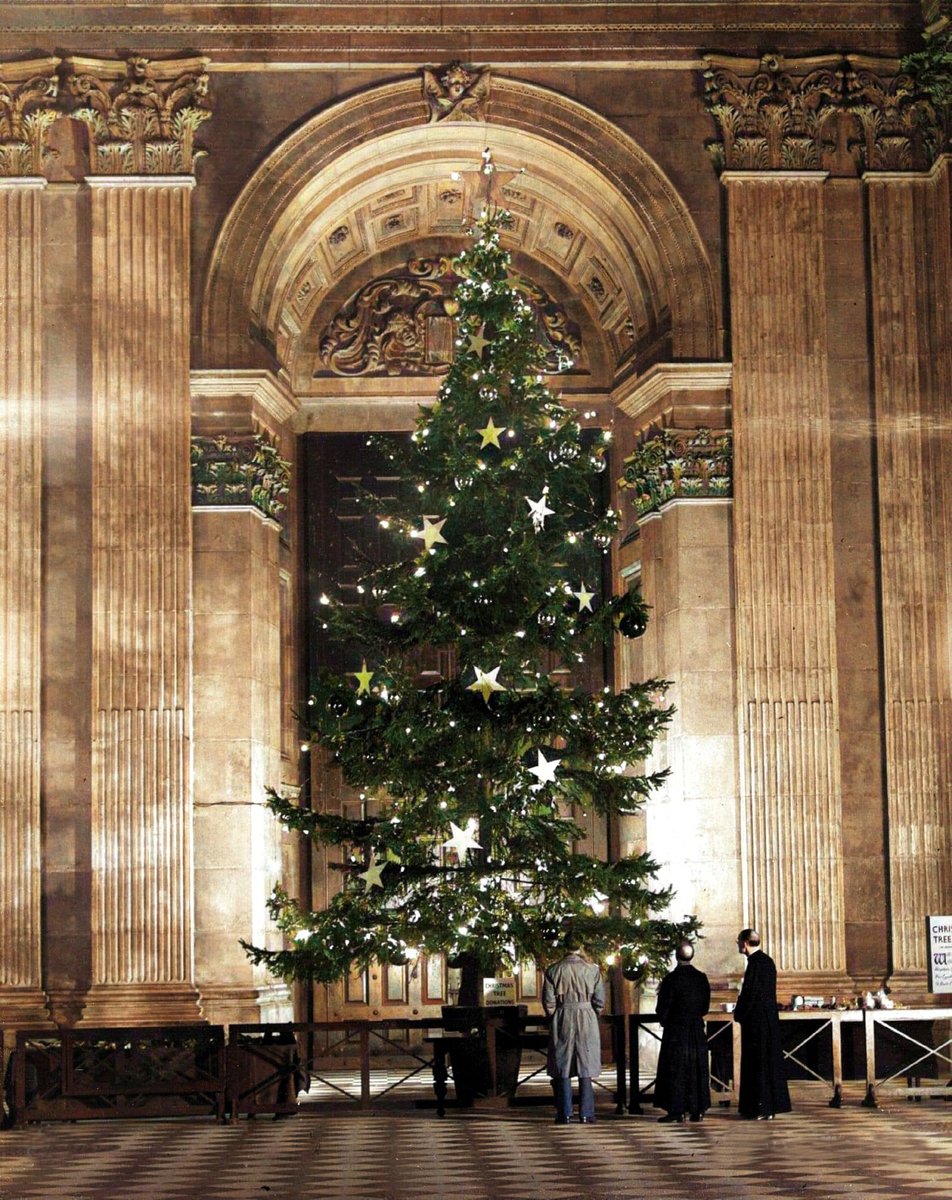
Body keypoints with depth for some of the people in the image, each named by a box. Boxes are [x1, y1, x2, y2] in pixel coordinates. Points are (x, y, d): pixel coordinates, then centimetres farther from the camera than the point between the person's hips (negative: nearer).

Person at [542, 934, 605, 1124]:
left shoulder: (554, 970, -3)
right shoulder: (592, 969, -1)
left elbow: (548, 1001, -3)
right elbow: (600, 1000, 0)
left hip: (562, 1021, 0)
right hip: (587, 1019, 0)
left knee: (563, 1068, 5)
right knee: (586, 1068, 4)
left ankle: (565, 1114, 3)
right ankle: (586, 1114, 2)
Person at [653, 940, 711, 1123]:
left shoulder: (671, 979, -13)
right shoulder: (702, 978, 2)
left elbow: (663, 1007, -10)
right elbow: (706, 1006, 9)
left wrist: (664, 1021, 10)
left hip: (676, 1031, -5)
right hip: (697, 1030, 5)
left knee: (675, 1070, 0)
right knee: (697, 1070, 9)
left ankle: (676, 1110, -2)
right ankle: (698, 1110, 9)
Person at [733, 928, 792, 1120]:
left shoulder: (755, 963, -16)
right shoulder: (767, 961, 12)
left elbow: (749, 992, -18)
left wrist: (739, 1014, -4)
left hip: (756, 1018, -9)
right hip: (770, 1016, 9)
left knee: (757, 1062, -4)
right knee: (770, 1060, 11)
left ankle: (760, 1109, -2)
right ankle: (771, 1106, 15)